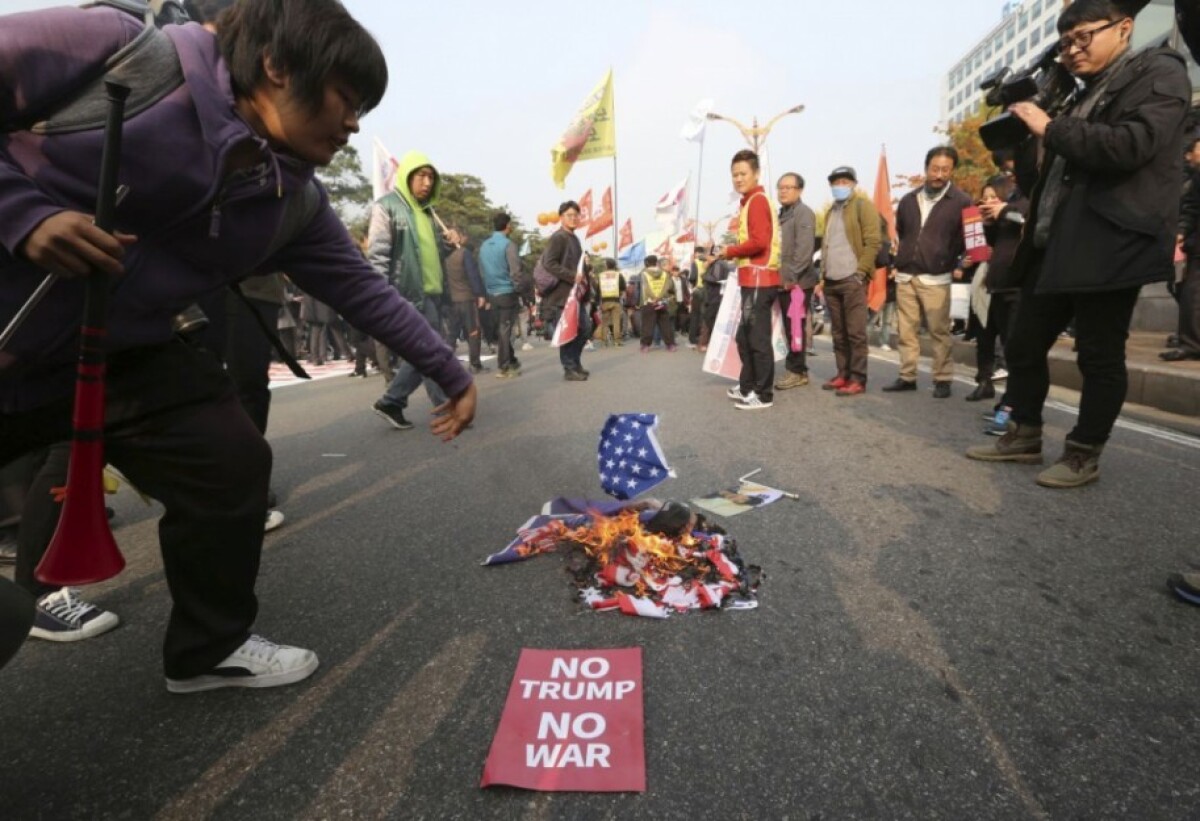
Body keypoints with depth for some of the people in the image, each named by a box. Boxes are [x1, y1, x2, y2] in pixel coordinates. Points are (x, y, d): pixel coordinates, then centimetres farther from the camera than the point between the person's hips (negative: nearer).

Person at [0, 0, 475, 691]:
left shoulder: (294, 200, -4)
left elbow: (366, 291, 1)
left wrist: (452, 373, 4)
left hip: (121, 353, 4)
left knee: (234, 465, -4)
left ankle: (210, 647, 17)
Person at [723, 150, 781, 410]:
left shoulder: (757, 201, -9)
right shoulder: (752, 201, 22)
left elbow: (759, 242, -19)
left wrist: (729, 251, -7)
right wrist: (735, 251, 10)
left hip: (759, 279, -11)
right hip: (753, 279, 11)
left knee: (758, 338, -8)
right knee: (745, 337, 17)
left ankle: (763, 394, -3)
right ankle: (748, 386, 27)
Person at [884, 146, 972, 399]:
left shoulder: (961, 201, 0)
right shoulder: (908, 200, 12)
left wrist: (960, 266, -2)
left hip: (936, 278, -4)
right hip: (905, 276, 4)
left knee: (939, 332, -3)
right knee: (906, 330, 4)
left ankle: (943, 379, 5)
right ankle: (907, 377, 10)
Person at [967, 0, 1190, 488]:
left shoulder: (1159, 73, 0)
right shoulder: (1084, 96, 24)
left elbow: (1130, 145, -18)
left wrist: (1050, 129, -11)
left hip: (1107, 246, -8)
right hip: (1053, 245, 8)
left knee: (1100, 356, -1)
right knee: (1023, 347, 9)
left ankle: (1083, 455, 9)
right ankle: (1024, 435, 22)